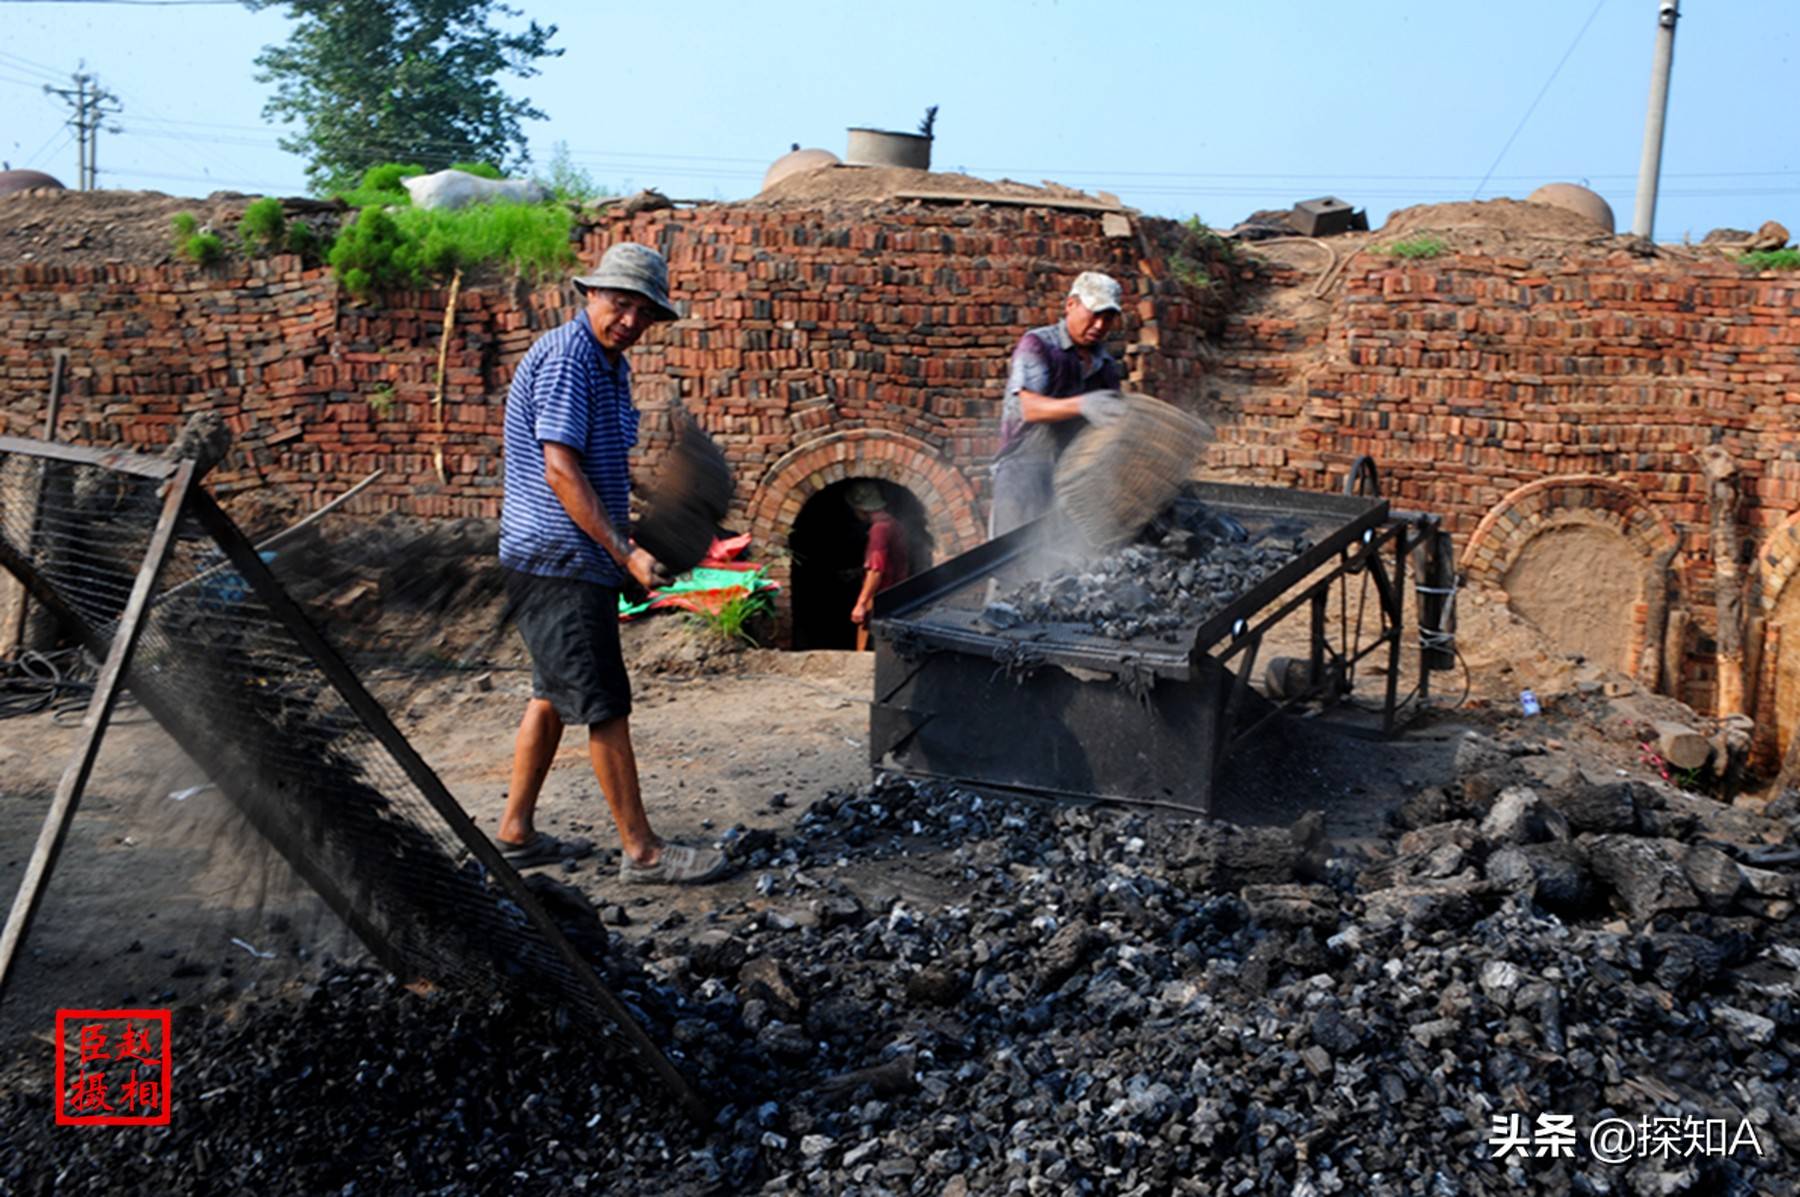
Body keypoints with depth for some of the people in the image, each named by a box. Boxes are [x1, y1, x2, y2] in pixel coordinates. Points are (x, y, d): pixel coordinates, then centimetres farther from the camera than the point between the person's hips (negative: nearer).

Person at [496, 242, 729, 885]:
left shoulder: (610, 364, 15)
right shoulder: (565, 358, -16)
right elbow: (561, 471, -22)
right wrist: (626, 552, -23)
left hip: (576, 562, 10)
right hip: (559, 563, -10)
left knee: (553, 694, 15)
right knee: (605, 707, -6)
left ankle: (516, 832, 25)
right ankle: (642, 850, 2)